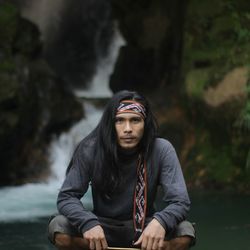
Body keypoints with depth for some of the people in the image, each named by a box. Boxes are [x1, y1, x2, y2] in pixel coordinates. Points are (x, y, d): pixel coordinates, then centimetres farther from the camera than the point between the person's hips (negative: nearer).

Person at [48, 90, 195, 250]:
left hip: (144, 230, 0)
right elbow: (67, 196, -15)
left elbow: (180, 202, -21)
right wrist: (88, 223, -36)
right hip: (103, 227, 0)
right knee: (59, 227, -28)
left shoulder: (162, 150, -17)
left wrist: (160, 222, -44)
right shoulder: (90, 150, -16)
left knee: (185, 232, -29)